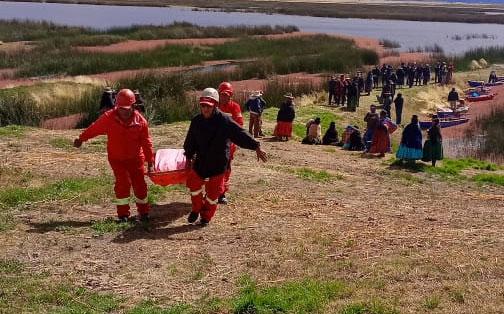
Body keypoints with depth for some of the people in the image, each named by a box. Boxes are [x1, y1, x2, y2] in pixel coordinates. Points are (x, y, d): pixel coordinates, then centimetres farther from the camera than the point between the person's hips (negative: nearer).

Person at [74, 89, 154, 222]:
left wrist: (150, 161, -7)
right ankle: (123, 214, 5)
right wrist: (81, 139, 2)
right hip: (117, 159, -1)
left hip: (135, 158, 1)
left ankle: (144, 212, 23)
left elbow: (146, 142, -7)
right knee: (122, 183, -8)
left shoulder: (140, 121, -13)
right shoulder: (109, 118, -15)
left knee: (140, 184, 6)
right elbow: (94, 129, -3)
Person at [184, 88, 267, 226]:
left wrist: (256, 147, -21)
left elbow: (241, 134, -18)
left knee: (213, 192, 7)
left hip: (218, 164, -3)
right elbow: (190, 141, 9)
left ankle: (206, 216, 27)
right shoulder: (196, 121, -5)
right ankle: (196, 209, 35)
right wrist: (189, 157, 12)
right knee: (193, 184, 9)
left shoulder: (224, 121, -18)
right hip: (200, 161, 3)